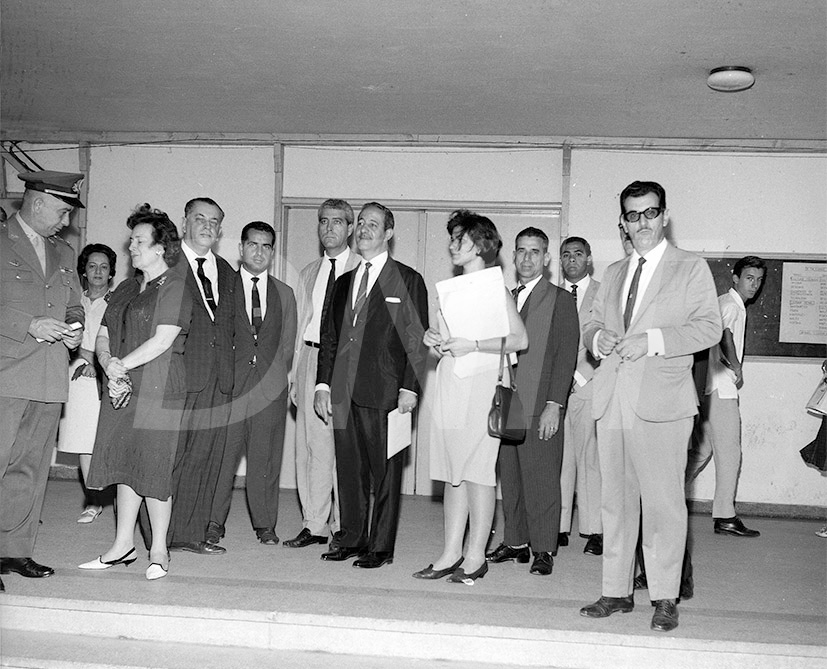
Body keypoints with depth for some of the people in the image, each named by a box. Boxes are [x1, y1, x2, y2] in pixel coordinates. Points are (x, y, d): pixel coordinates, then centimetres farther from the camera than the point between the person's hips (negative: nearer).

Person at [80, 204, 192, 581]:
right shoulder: (125, 290, 18)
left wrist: (121, 365, -10)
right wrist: (110, 369, -5)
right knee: (125, 465, 10)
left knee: (153, 468, -3)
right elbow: (102, 338, 14)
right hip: (122, 391, 7)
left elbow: (162, 341, -14)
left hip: (159, 390, -7)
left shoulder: (174, 287, -6)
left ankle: (158, 550, 9)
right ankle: (123, 545, 20)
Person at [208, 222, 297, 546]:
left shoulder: (284, 293, 14)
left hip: (270, 387, 2)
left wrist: (277, 375, 7)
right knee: (221, 455, -3)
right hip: (229, 385, -2)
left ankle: (265, 524, 15)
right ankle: (213, 522, 8)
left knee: (266, 458, 5)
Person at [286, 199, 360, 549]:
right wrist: (294, 374, 13)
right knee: (311, 444, 5)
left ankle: (343, 526, 7)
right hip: (311, 358, 5)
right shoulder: (308, 273, 18)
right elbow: (299, 325, 19)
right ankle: (314, 524, 13)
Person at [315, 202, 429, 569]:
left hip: (384, 392, -5)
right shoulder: (343, 282, 18)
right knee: (348, 469, 10)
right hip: (343, 393, 5)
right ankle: (352, 539, 21)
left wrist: (409, 388, -11)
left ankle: (381, 546, 10)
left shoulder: (408, 281, 2)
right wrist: (323, 384, 9)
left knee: (385, 470, 0)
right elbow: (329, 336, 18)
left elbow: (416, 340, -3)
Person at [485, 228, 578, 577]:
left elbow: (566, 356, -6)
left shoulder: (560, 300, 0)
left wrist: (554, 404, -14)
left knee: (541, 479, -2)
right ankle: (515, 542, 20)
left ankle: (543, 549, 8)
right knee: (509, 478, 9)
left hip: (540, 407, -5)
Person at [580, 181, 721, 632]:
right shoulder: (613, 273, 21)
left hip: (661, 401, -5)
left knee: (662, 502, -5)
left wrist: (653, 339, -16)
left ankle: (665, 598, 5)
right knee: (615, 500, 8)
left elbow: (709, 327, -4)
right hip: (612, 400, 5)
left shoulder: (691, 269, 5)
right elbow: (593, 324, 24)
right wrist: (597, 337, 0)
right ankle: (616, 592, 17)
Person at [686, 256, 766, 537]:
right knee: (729, 452, -5)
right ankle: (725, 516, 0)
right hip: (722, 388, -10)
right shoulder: (731, 305, -10)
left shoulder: (723, 302, 21)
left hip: (710, 388, 10)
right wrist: (737, 368, -20)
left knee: (703, 449, 13)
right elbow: (725, 335, -29)